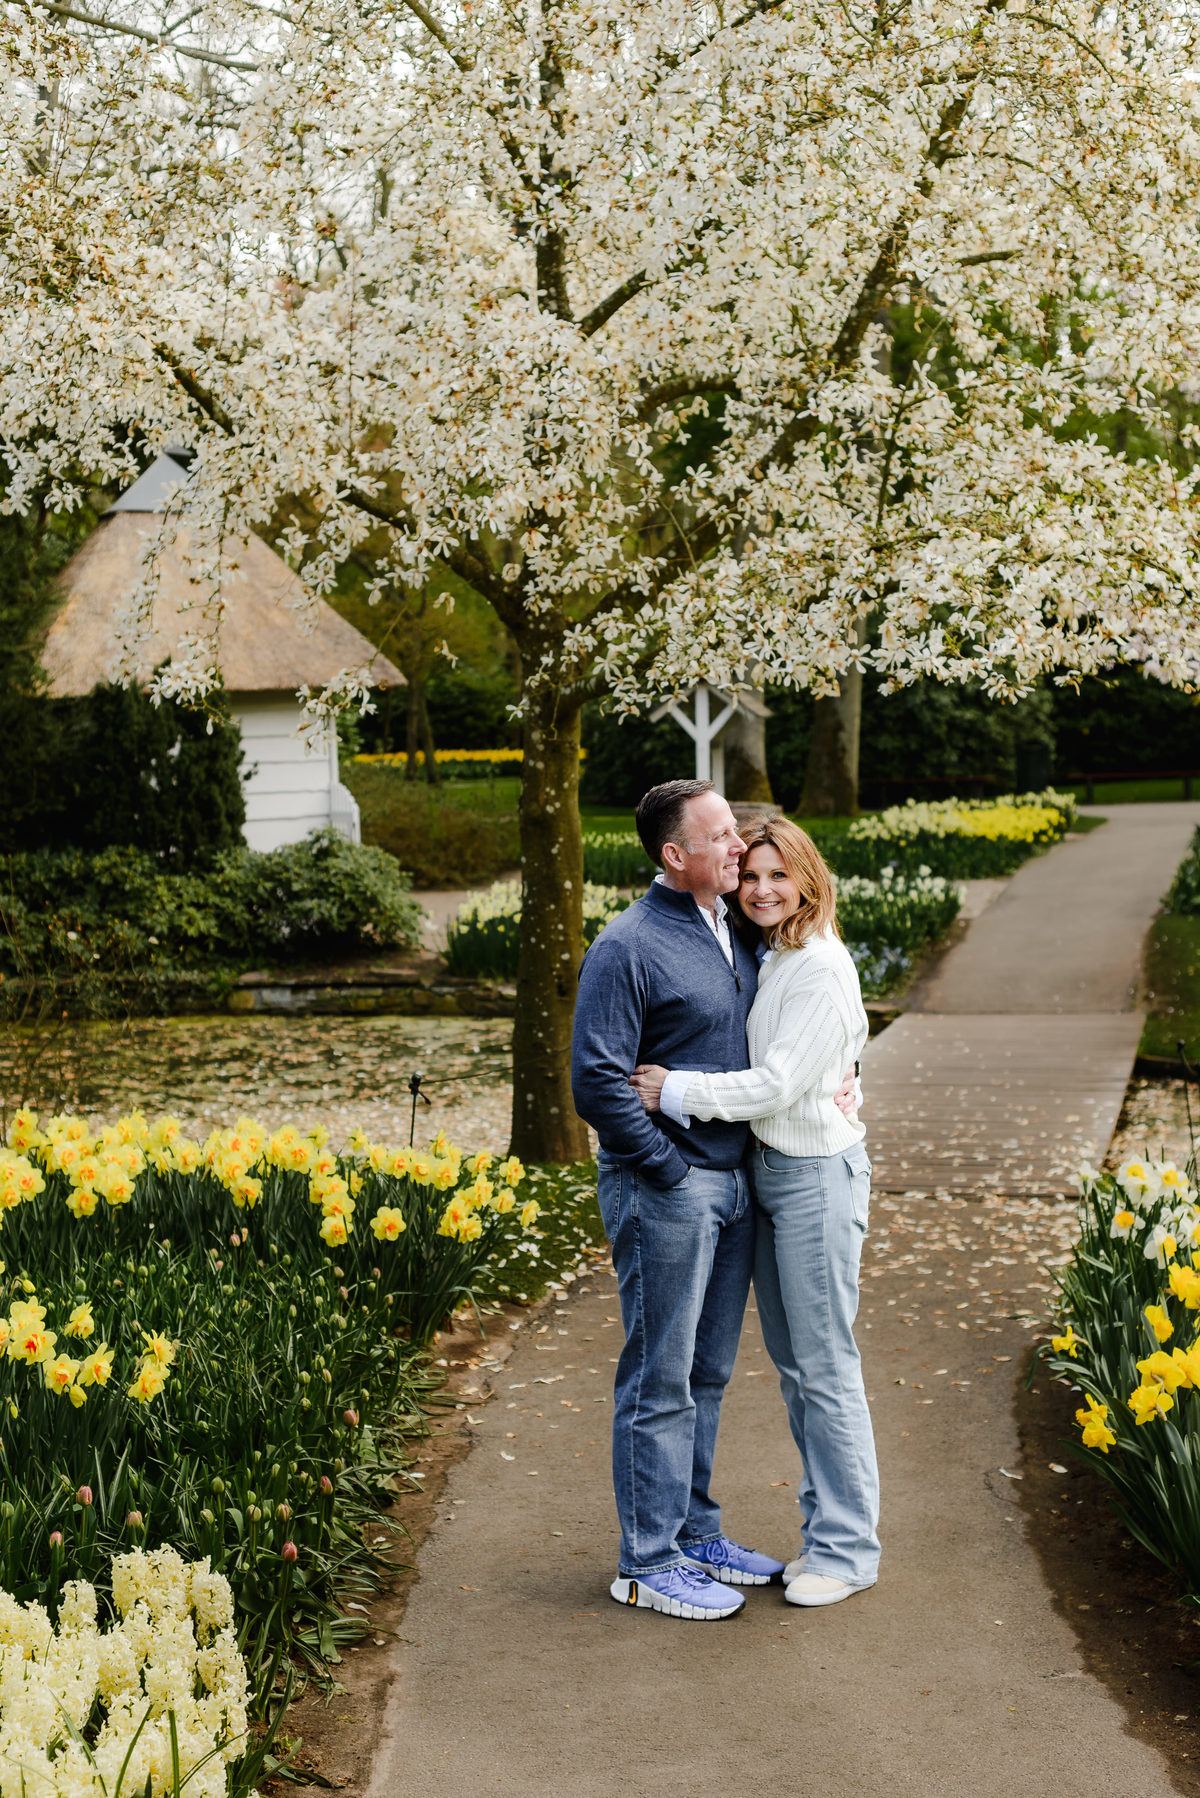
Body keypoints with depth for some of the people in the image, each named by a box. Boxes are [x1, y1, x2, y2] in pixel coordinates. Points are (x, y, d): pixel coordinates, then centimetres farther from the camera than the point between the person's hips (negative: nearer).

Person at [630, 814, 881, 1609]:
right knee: (793, 1364, 14)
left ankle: (848, 1548, 10)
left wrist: (675, 1091, -17)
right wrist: (670, 1091, -6)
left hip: (819, 1174, -9)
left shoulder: (821, 967, -15)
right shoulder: (766, 961, 11)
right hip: (768, 1168, 9)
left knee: (825, 1365, -1)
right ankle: (827, 1527, 25)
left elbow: (778, 1084, -19)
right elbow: (757, 1073, 10)